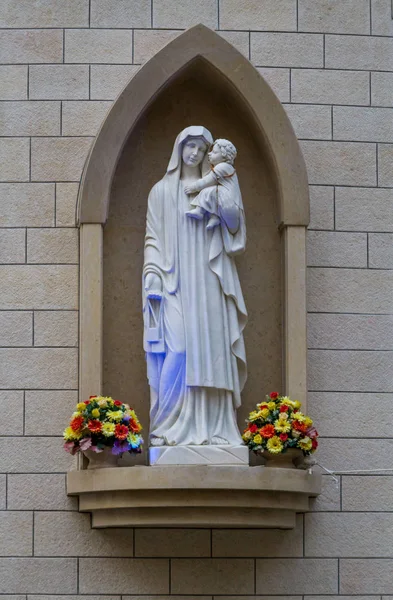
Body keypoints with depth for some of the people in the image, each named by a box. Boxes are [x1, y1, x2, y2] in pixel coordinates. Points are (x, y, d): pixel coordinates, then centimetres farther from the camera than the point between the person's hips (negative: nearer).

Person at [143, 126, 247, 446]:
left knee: (210, 348, -3)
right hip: (175, 281, -2)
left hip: (208, 281, 2)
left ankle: (212, 426, -1)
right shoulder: (163, 190, 10)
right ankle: (168, 428, -10)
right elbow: (154, 238, 5)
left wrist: (230, 211, -11)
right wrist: (152, 276, -7)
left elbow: (234, 228, 9)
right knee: (177, 348, -13)